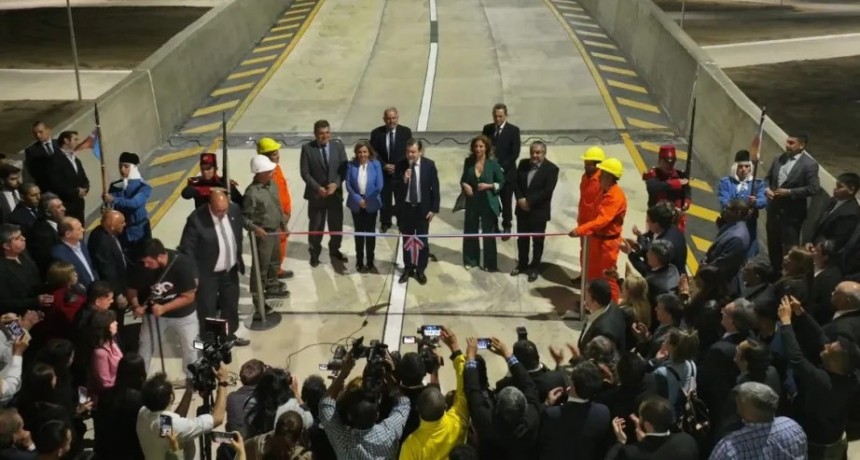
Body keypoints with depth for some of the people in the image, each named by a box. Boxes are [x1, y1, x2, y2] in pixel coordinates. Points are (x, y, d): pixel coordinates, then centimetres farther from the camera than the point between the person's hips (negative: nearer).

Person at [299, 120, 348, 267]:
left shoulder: (338, 146, -1)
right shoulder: (307, 148, -9)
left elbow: (344, 168, -2)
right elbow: (305, 173, -9)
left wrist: (336, 184, -17)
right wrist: (318, 188, -19)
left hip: (335, 192, 2)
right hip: (316, 194, -2)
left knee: (336, 224, 14)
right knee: (316, 226, 9)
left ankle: (335, 250, 35)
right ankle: (314, 254, 26)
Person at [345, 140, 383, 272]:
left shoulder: (376, 164, -9)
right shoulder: (351, 165, -8)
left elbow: (379, 186, -9)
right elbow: (348, 185, -7)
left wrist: (367, 200, -8)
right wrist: (358, 199, -14)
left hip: (371, 204, 0)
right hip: (356, 204, 1)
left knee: (370, 232, 10)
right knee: (359, 232, 9)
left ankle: (370, 262, 21)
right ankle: (360, 262, 20)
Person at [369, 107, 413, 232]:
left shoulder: (406, 132, -3)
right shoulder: (376, 133, -2)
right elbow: (374, 153, -2)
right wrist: (384, 165, -13)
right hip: (383, 171, 0)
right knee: (384, 199, 7)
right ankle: (385, 223, 21)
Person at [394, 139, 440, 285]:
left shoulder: (429, 165, -8)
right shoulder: (401, 165, -6)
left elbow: (435, 187, -5)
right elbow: (395, 187, -3)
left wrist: (434, 209, -7)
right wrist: (403, 180, -24)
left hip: (423, 208, -1)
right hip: (405, 208, 1)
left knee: (422, 240, 9)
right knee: (406, 240, 12)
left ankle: (420, 270, 21)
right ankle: (408, 268, 26)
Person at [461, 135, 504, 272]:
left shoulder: (492, 162, -9)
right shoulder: (468, 161, -1)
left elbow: (501, 182, -4)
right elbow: (463, 179, 11)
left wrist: (489, 186, -19)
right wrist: (464, 185, -11)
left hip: (488, 203, -3)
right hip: (472, 202, 3)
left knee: (488, 234, 7)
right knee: (470, 232, 11)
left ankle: (490, 264, 18)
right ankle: (471, 260, 29)